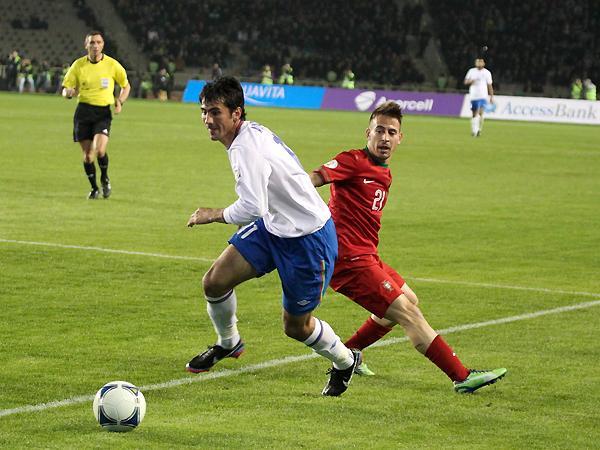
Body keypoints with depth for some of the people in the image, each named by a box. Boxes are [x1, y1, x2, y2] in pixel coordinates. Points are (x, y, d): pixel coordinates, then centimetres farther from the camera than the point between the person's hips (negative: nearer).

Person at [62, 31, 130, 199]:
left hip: (103, 112, -2)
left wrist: (120, 101, -5)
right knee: (87, 153, 1)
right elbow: (65, 89, 6)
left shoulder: (112, 65, -1)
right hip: (83, 111, 2)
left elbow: (126, 86, 13)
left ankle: (105, 178, 10)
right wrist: (68, 92, -18)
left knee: (99, 149, -20)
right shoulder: (78, 65, 2)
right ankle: (94, 188, 21)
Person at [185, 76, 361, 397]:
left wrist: (212, 215, -20)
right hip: (273, 225, 9)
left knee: (296, 327, 5)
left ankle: (345, 361, 34)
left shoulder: (247, 148, -29)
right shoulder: (251, 132, 0)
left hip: (308, 237, -9)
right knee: (214, 282, -6)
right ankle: (227, 343, 22)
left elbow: (251, 209, -37)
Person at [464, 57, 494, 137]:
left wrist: (491, 97, 5)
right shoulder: (471, 71, 7)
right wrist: (470, 81, -15)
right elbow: (465, 82, 7)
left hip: (483, 96, -2)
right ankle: (474, 130, 17)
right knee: (474, 114, 8)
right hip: (473, 96, 2)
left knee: (480, 113, -17)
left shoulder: (487, 73, 4)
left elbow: (489, 85, 8)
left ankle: (479, 130, -13)